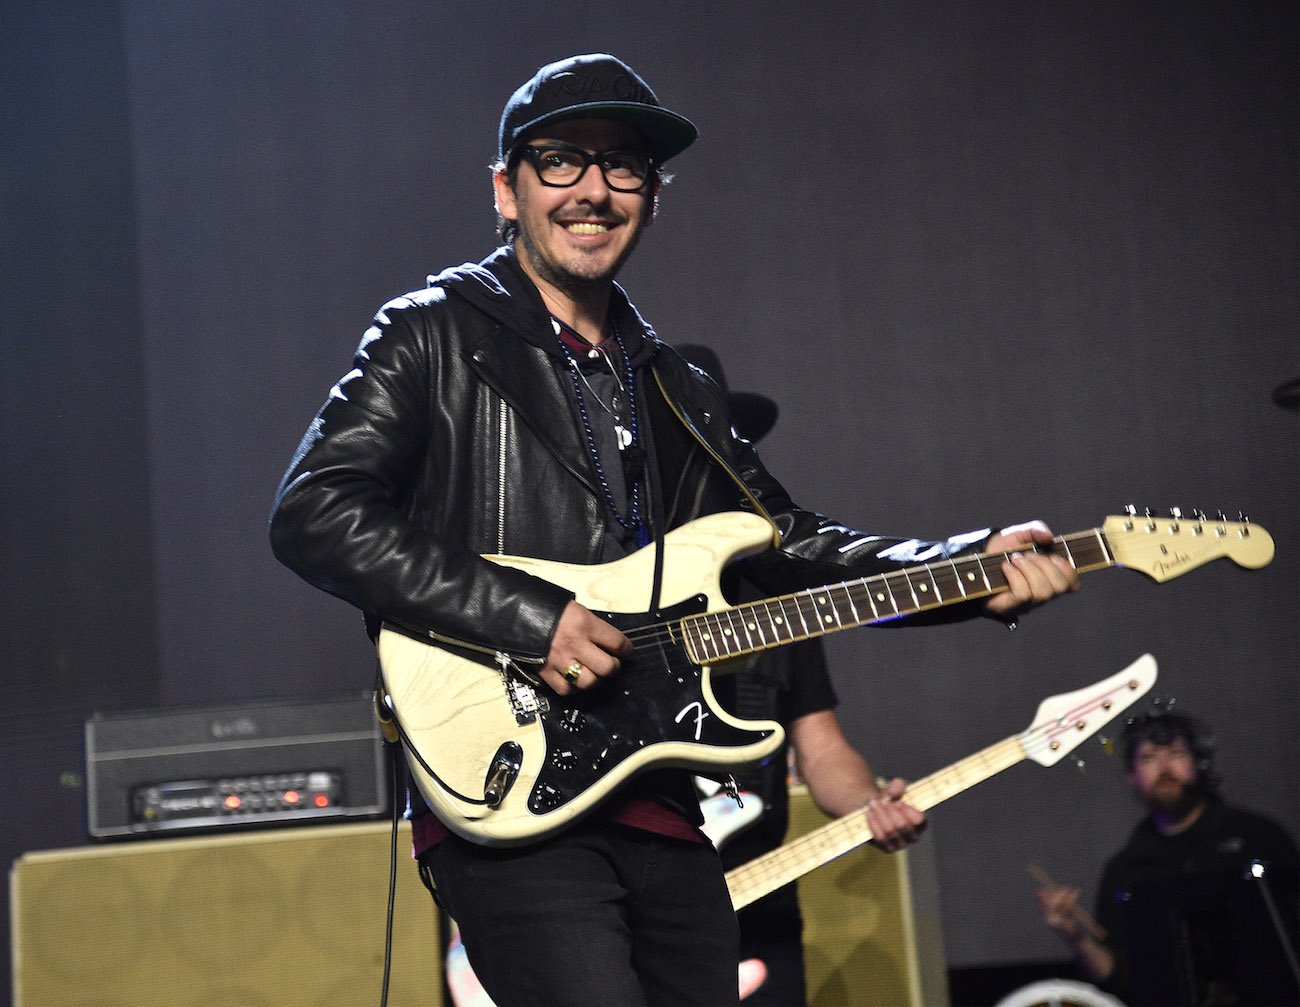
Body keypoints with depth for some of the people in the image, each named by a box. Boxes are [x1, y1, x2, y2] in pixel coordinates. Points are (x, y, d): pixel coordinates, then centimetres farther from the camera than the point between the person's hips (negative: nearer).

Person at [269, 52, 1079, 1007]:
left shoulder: (678, 393, 21)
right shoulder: (436, 336, 0)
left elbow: (792, 544, 21)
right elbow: (313, 514, -11)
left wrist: (973, 568, 5)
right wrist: (524, 621, -17)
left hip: (660, 814, 7)